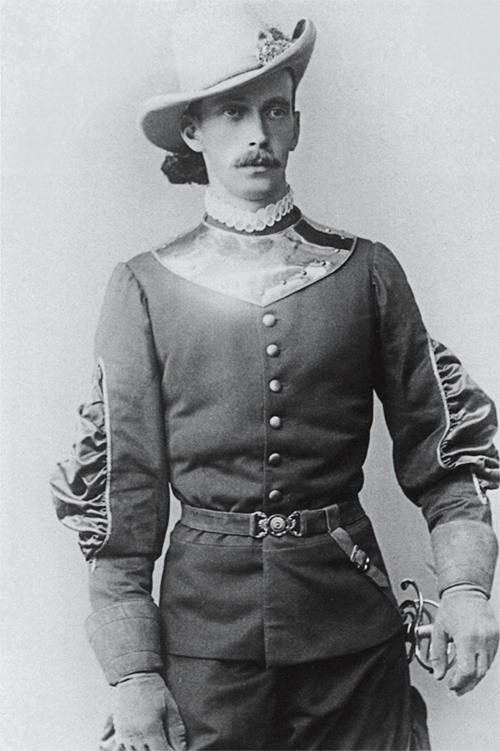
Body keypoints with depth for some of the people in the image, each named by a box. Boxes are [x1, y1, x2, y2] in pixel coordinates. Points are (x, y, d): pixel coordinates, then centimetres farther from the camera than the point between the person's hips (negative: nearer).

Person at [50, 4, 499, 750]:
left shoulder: (367, 271, 1)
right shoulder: (146, 288, -2)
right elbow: (119, 480, -2)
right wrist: (132, 672, -6)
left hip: (352, 618, 1)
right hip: (207, 625, -1)